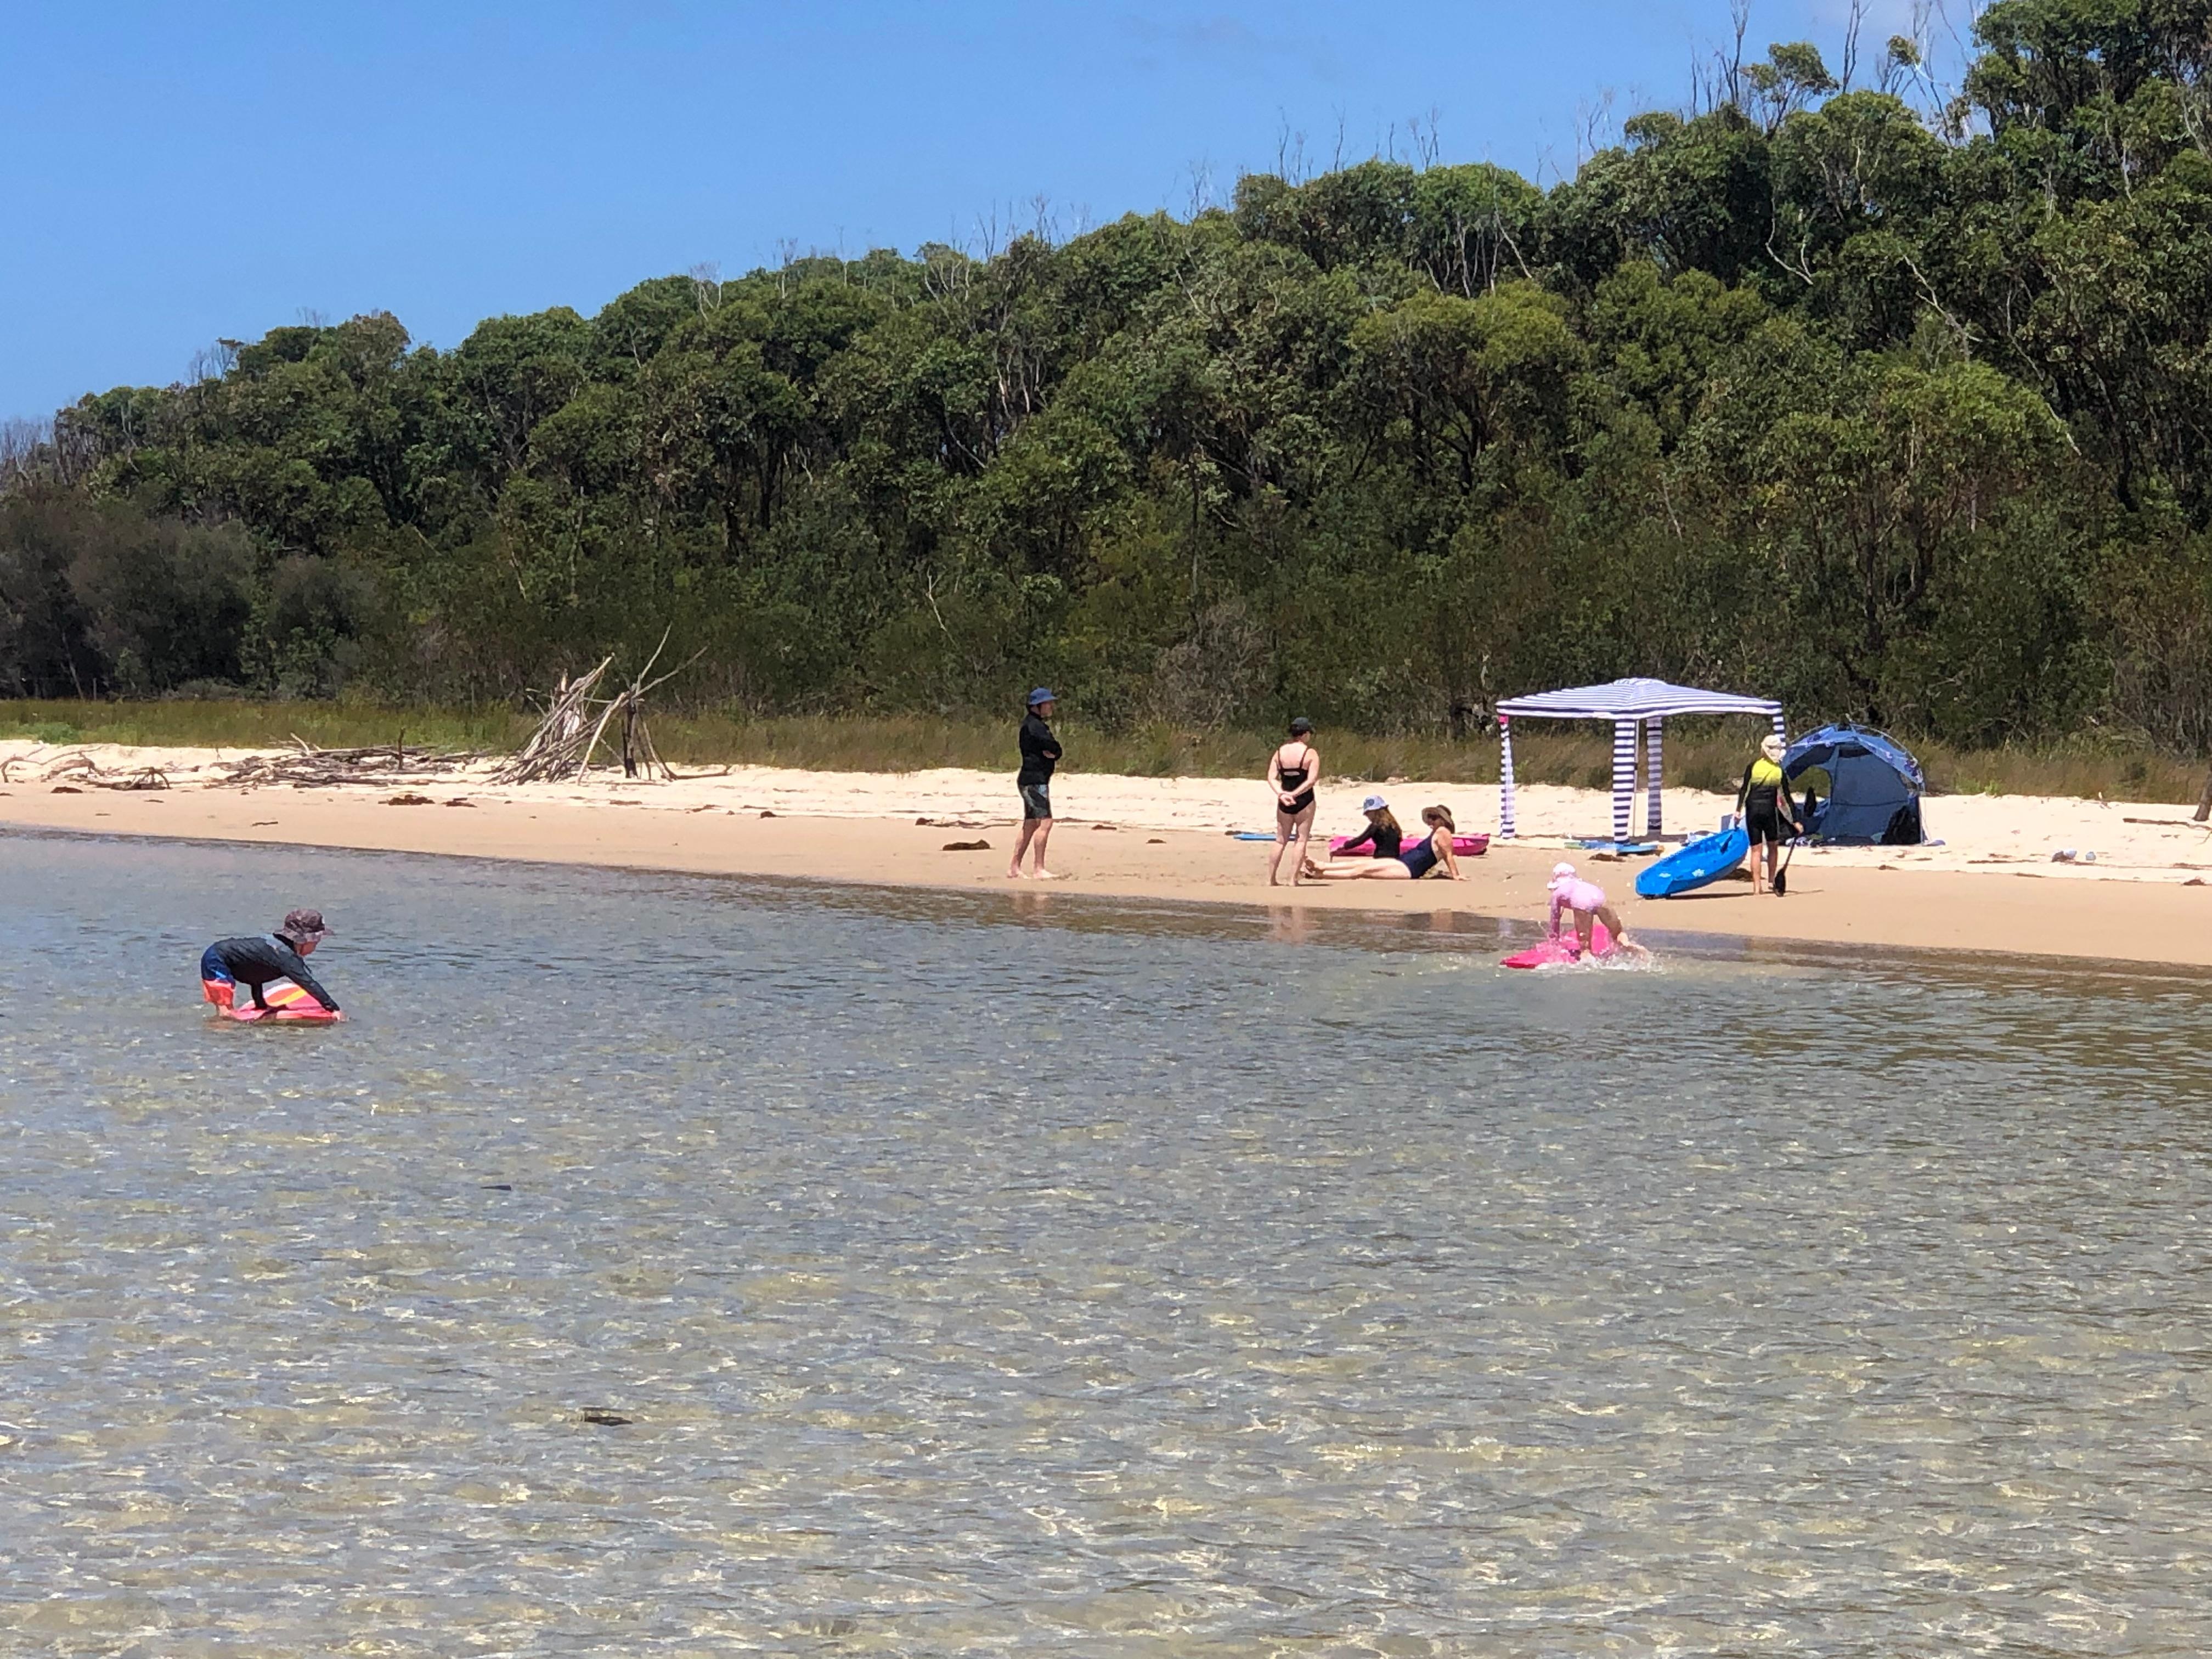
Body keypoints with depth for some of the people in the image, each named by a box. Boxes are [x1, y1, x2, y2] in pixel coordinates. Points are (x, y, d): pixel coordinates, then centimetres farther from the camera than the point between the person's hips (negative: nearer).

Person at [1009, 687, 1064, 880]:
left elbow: (1057, 751, 12)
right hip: (1034, 781, -11)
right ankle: (1038, 869, -17)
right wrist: (1054, 752, 0)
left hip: (1037, 781, 11)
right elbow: (1055, 748, -19)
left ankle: (1014, 869, 14)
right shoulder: (1033, 725, -13)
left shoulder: (1039, 725, 20)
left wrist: (1053, 754, -7)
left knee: (1030, 826, 12)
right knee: (1045, 822, -15)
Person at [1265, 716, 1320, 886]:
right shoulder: (1311, 753, -7)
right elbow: (1312, 780, -16)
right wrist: (1295, 794, -16)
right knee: (1302, 839, 3)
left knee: (1281, 841, 13)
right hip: (1304, 802, -4)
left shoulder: (1279, 753, 5)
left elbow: (1271, 778, -3)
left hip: (1284, 802, 4)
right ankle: (1294, 879, -2)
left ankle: (1270, 879, 13)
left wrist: (1281, 794, -13)